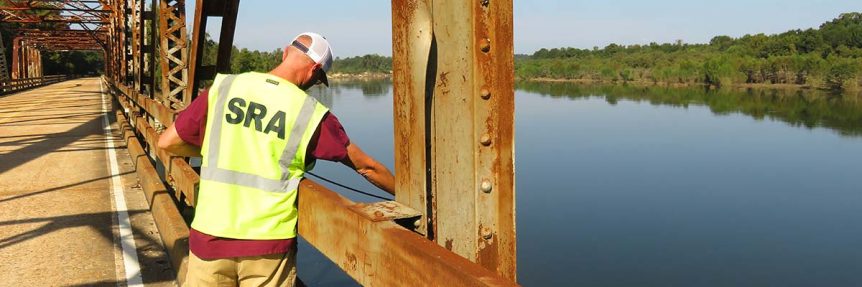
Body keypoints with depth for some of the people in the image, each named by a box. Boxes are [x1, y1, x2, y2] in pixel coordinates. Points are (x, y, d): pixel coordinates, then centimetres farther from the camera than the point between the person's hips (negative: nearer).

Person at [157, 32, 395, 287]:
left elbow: (167, 142, 4)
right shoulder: (312, 114, -5)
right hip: (269, 245, -2)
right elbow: (365, 166, 4)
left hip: (209, 237, 2)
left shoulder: (224, 88, 0)